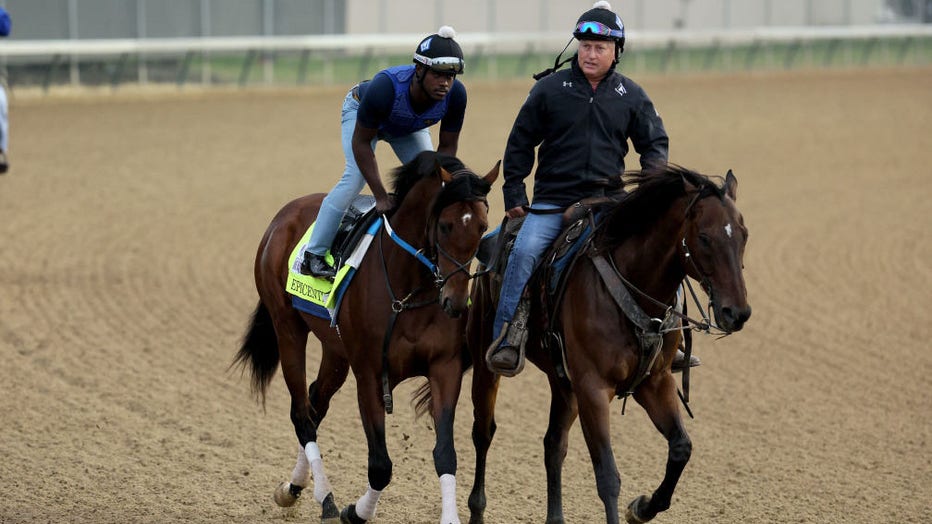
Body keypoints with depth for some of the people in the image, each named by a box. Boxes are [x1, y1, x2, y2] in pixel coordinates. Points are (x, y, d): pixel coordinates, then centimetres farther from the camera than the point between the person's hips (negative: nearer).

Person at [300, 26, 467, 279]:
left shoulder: (455, 95, -34)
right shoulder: (384, 87, -46)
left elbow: (447, 147, -18)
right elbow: (361, 142, -34)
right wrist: (381, 197, -34)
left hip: (409, 128, 5)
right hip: (360, 110, -5)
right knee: (356, 176, -22)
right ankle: (313, 256, -19)